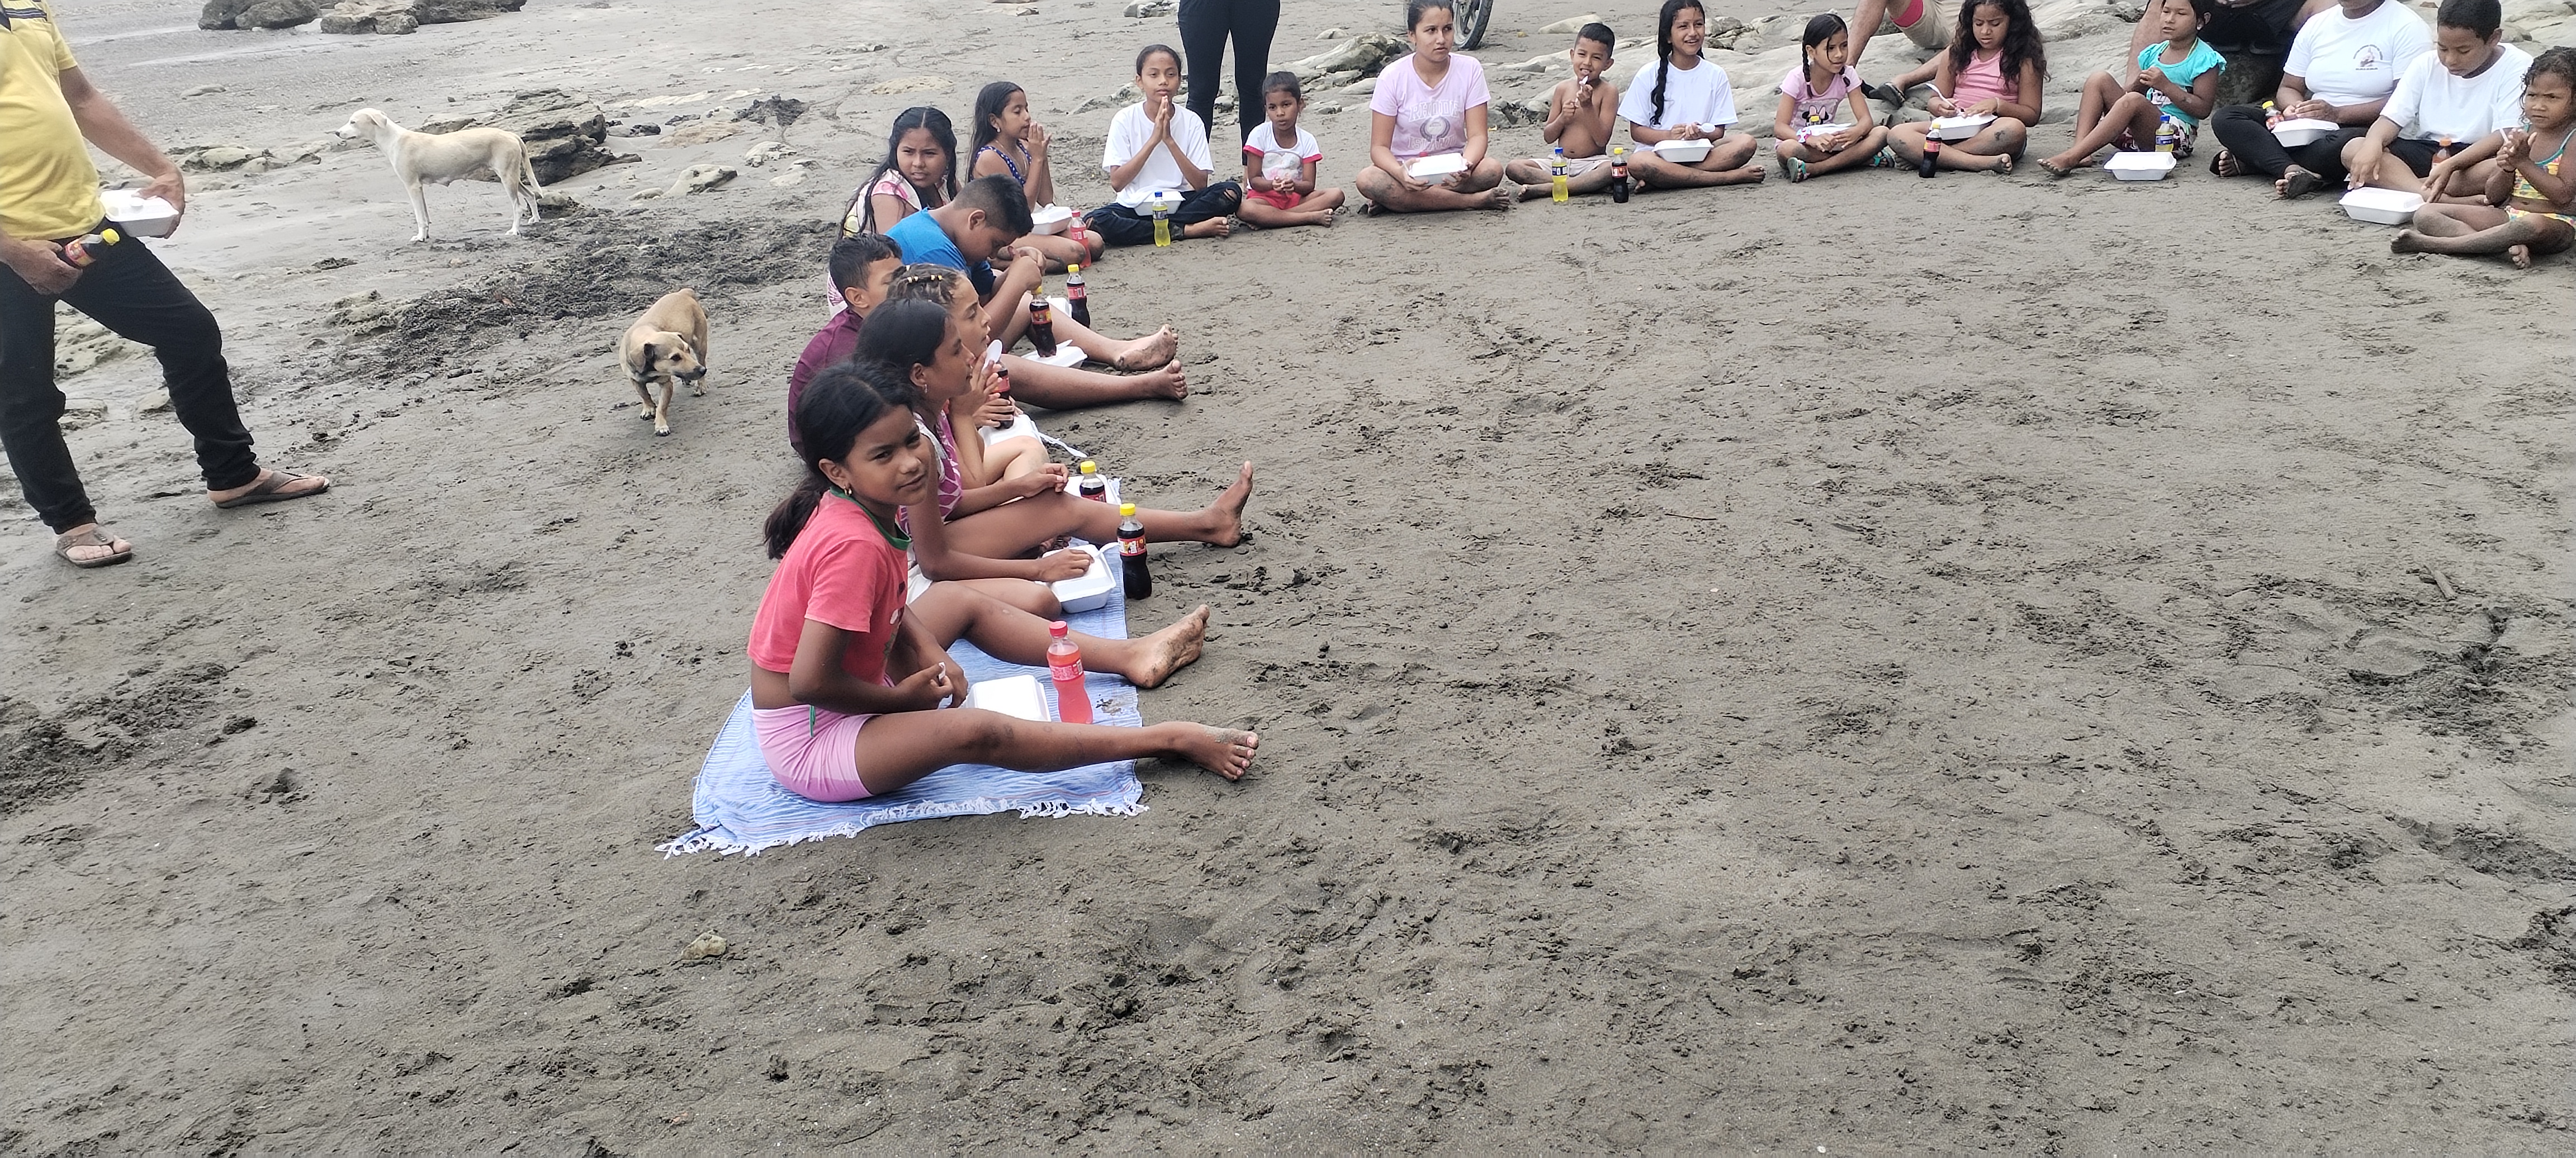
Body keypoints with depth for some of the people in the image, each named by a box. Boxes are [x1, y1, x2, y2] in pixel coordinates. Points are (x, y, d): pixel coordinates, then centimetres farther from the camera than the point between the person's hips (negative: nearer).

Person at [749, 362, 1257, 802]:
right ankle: (1170, 740, -21)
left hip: (853, 688, 10)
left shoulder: (855, 507, -5)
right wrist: (901, 697, -16)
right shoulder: (856, 545, -32)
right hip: (808, 745, -10)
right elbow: (811, 682, -32)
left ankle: (1128, 656, 18)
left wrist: (928, 648, -5)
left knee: (958, 600, 15)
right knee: (976, 732, -28)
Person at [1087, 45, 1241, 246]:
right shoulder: (1125, 120, -3)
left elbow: (1201, 184, -8)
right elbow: (1117, 182, -12)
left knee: (1231, 192, -23)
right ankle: (1186, 230, -23)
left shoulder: (1191, 121, 0)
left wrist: (1170, 140, -17)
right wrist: (1154, 139, -18)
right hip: (1137, 206, 0)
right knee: (1097, 221, -32)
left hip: (1179, 203, 1)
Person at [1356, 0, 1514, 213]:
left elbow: (1477, 136, -8)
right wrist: (1400, 173, -35)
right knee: (1367, 179, -34)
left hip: (1451, 170, 1)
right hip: (1408, 171, -1)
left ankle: (1394, 201, -23)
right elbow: (1379, 147, -11)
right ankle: (1474, 201, -27)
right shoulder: (1392, 77, -9)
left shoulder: (1470, 70, -5)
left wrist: (1466, 165, -33)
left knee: (1492, 169, -31)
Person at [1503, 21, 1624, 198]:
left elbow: (1602, 140, -11)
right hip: (1559, 162, 4)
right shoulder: (1563, 88, 7)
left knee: (1611, 170, -39)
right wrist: (1562, 119, -13)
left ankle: (1544, 189, -32)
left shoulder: (1608, 91, -3)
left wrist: (1588, 107, -19)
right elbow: (1548, 137, 7)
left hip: (1592, 163, -4)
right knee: (1513, 168, -17)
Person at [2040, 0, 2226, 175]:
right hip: (2136, 131, 7)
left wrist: (2165, 85, -16)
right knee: (2099, 79, -6)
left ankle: (2072, 157, -41)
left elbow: (2203, 109, -10)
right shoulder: (2153, 53, 16)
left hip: (2176, 134, -7)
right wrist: (2138, 85, -3)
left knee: (2134, 101, -35)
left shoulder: (2204, 59, -3)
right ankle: (2081, 151, -25)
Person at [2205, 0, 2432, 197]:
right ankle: (2292, 170, -32)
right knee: (2225, 119, -13)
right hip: (2309, 129, 6)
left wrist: (2338, 114, -23)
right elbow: (2288, 89, 15)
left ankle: (2260, 159, -20)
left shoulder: (2407, 27, -4)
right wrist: (2295, 109, -11)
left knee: (2341, 145, -43)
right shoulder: (2317, 25, 14)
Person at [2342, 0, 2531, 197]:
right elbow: (2392, 118, -3)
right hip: (2425, 154, 4)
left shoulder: (2518, 68, -7)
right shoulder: (2427, 64, 6)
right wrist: (2373, 143, -27)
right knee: (2353, 150, -21)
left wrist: (2453, 166, -32)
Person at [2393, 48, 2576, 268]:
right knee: (2426, 214, -9)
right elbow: (2495, 197, 9)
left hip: (2557, 222, -6)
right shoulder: (2520, 136, 11)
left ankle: (2431, 244, -40)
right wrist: (2507, 169, -12)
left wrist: (2523, 162, -16)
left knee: (2533, 225, -45)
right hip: (2509, 216, 7)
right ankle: (2509, 246, -29)